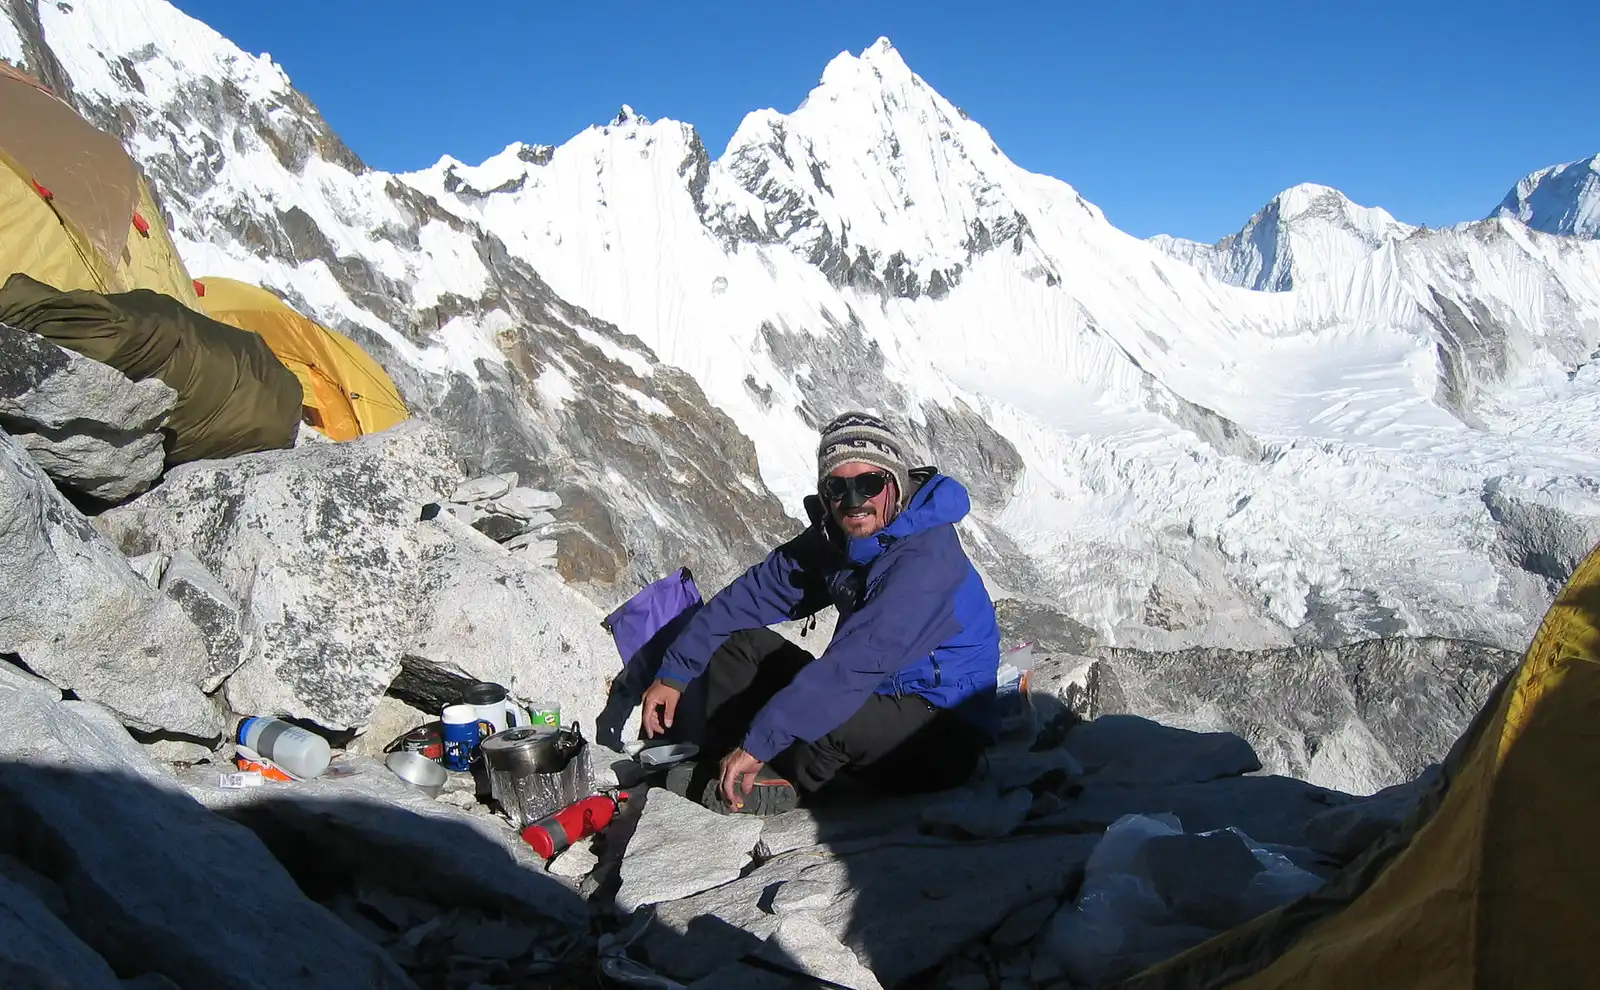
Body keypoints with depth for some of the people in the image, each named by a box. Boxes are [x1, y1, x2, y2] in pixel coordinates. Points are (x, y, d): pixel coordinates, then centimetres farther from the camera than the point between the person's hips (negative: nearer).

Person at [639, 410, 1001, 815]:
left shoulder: (927, 557, -27)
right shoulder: (833, 538, -1)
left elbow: (856, 663, -34)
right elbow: (753, 595, 4)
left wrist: (758, 742, -35)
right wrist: (674, 672, 0)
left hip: (944, 739, -7)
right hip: (882, 697, 8)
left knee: (825, 709, -36)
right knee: (742, 641, 2)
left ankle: (782, 784, -4)